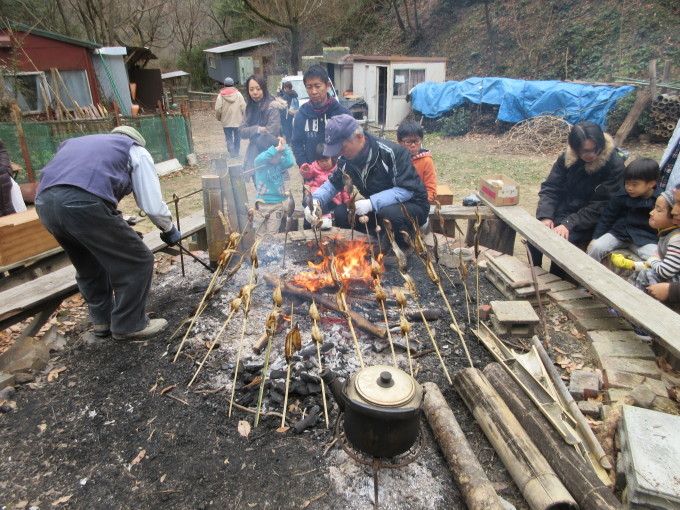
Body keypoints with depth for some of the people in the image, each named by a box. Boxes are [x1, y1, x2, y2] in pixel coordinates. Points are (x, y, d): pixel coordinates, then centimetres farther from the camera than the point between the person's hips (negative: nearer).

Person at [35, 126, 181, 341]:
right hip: (84, 204, -7)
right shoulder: (135, 150, 19)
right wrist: (169, 229, 29)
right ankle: (129, 325, 19)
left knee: (89, 266, 27)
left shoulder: (76, 142, 38)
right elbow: (152, 203, 10)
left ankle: (103, 320, 39)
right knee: (136, 261, 8)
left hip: (44, 203, 8)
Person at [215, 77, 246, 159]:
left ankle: (232, 153, -1)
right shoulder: (238, 94, -5)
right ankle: (237, 153, 20)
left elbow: (218, 109, -7)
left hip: (226, 122, 0)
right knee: (237, 138, 14)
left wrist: (219, 118, 11)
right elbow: (244, 107, -7)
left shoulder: (221, 95, -5)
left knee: (229, 138, 8)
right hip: (238, 121, 1)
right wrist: (243, 117, 9)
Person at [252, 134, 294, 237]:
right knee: (260, 234, 7)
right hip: (262, 204, -1)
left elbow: (290, 162, -18)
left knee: (272, 234, 5)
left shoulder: (280, 162, 0)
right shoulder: (259, 163, -10)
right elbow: (260, 158, -32)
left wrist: (284, 147, -16)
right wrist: (276, 149, -33)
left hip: (277, 204, 2)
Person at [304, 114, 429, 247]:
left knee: (389, 213, -38)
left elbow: (406, 189, -28)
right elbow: (333, 184, 4)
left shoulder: (392, 152, -25)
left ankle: (406, 250, -8)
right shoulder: (346, 159, -4)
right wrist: (315, 200, -17)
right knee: (340, 212, -10)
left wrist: (371, 203, -37)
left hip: (411, 205, -6)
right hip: (377, 206, 6)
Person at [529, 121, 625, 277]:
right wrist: (545, 216, -18)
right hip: (562, 211, 4)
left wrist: (569, 224, -26)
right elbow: (550, 188, -1)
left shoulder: (614, 165, -14)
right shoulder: (567, 157, -2)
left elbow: (599, 207, -16)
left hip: (588, 222, -4)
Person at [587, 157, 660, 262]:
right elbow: (607, 217, 6)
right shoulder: (622, 195, -2)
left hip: (645, 239, -1)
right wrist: (595, 237, 3)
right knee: (596, 247, -21)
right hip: (619, 233, 1)